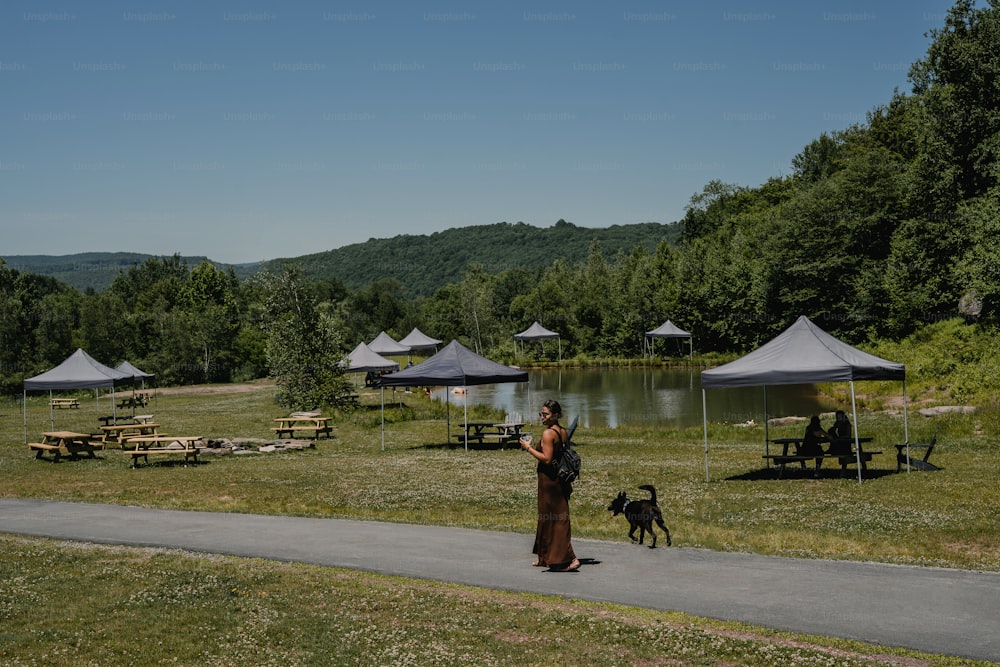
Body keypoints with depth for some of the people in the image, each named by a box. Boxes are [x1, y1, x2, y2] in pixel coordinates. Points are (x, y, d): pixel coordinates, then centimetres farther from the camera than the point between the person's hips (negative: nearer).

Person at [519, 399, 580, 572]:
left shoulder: (548, 433, -17)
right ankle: (545, 558, 28)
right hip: (561, 478, 9)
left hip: (548, 479, -9)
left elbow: (547, 458, -23)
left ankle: (569, 559, -8)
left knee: (550, 519, -3)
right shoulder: (563, 432, 9)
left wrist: (528, 448, -15)